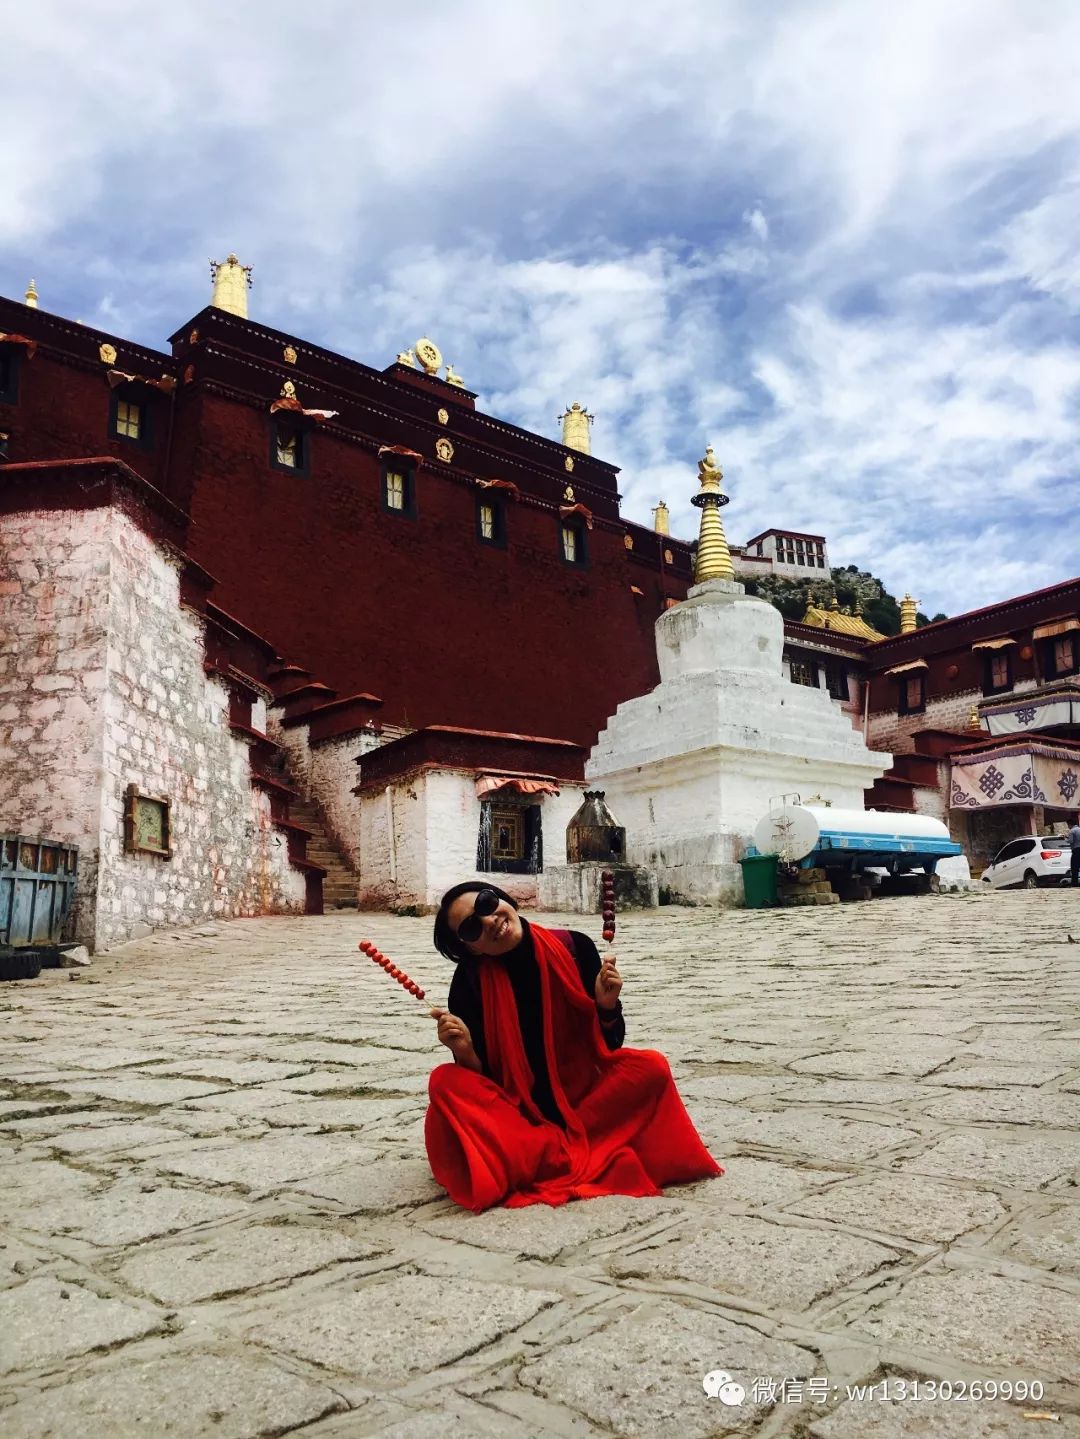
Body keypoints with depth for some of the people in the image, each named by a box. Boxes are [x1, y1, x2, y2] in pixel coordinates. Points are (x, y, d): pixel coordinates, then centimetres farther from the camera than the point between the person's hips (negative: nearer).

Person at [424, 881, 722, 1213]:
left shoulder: (573, 948, -11)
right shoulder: (470, 981, -15)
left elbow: (609, 1047, -2)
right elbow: (481, 1076, -10)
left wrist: (607, 1005, -22)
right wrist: (464, 1051, -30)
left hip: (580, 1098, 1)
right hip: (512, 1113, -1)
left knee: (651, 1066, -21)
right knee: (445, 1082, -28)